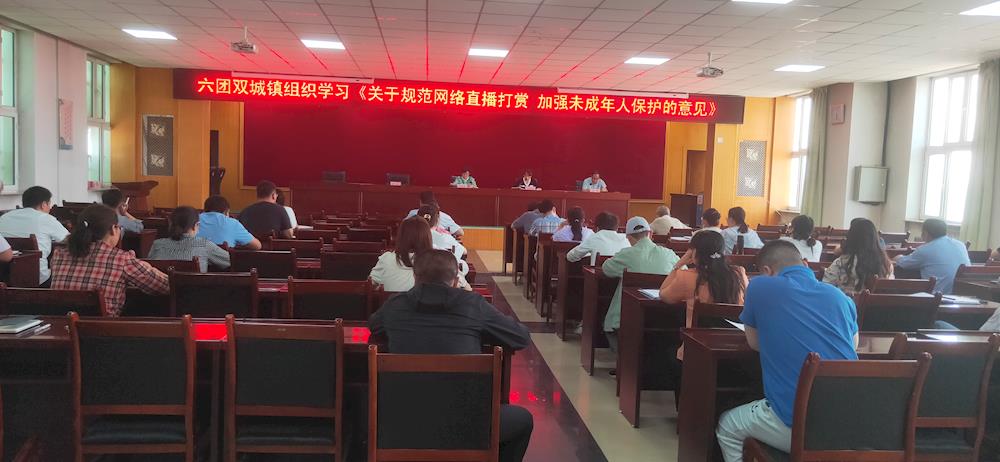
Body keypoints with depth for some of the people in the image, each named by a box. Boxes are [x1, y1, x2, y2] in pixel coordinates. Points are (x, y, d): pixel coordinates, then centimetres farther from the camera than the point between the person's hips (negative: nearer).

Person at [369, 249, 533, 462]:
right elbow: (522, 337, 9)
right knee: (523, 420, 27)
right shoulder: (473, 304, -3)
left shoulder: (395, 305, 4)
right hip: (464, 423, -2)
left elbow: (372, 326, 27)